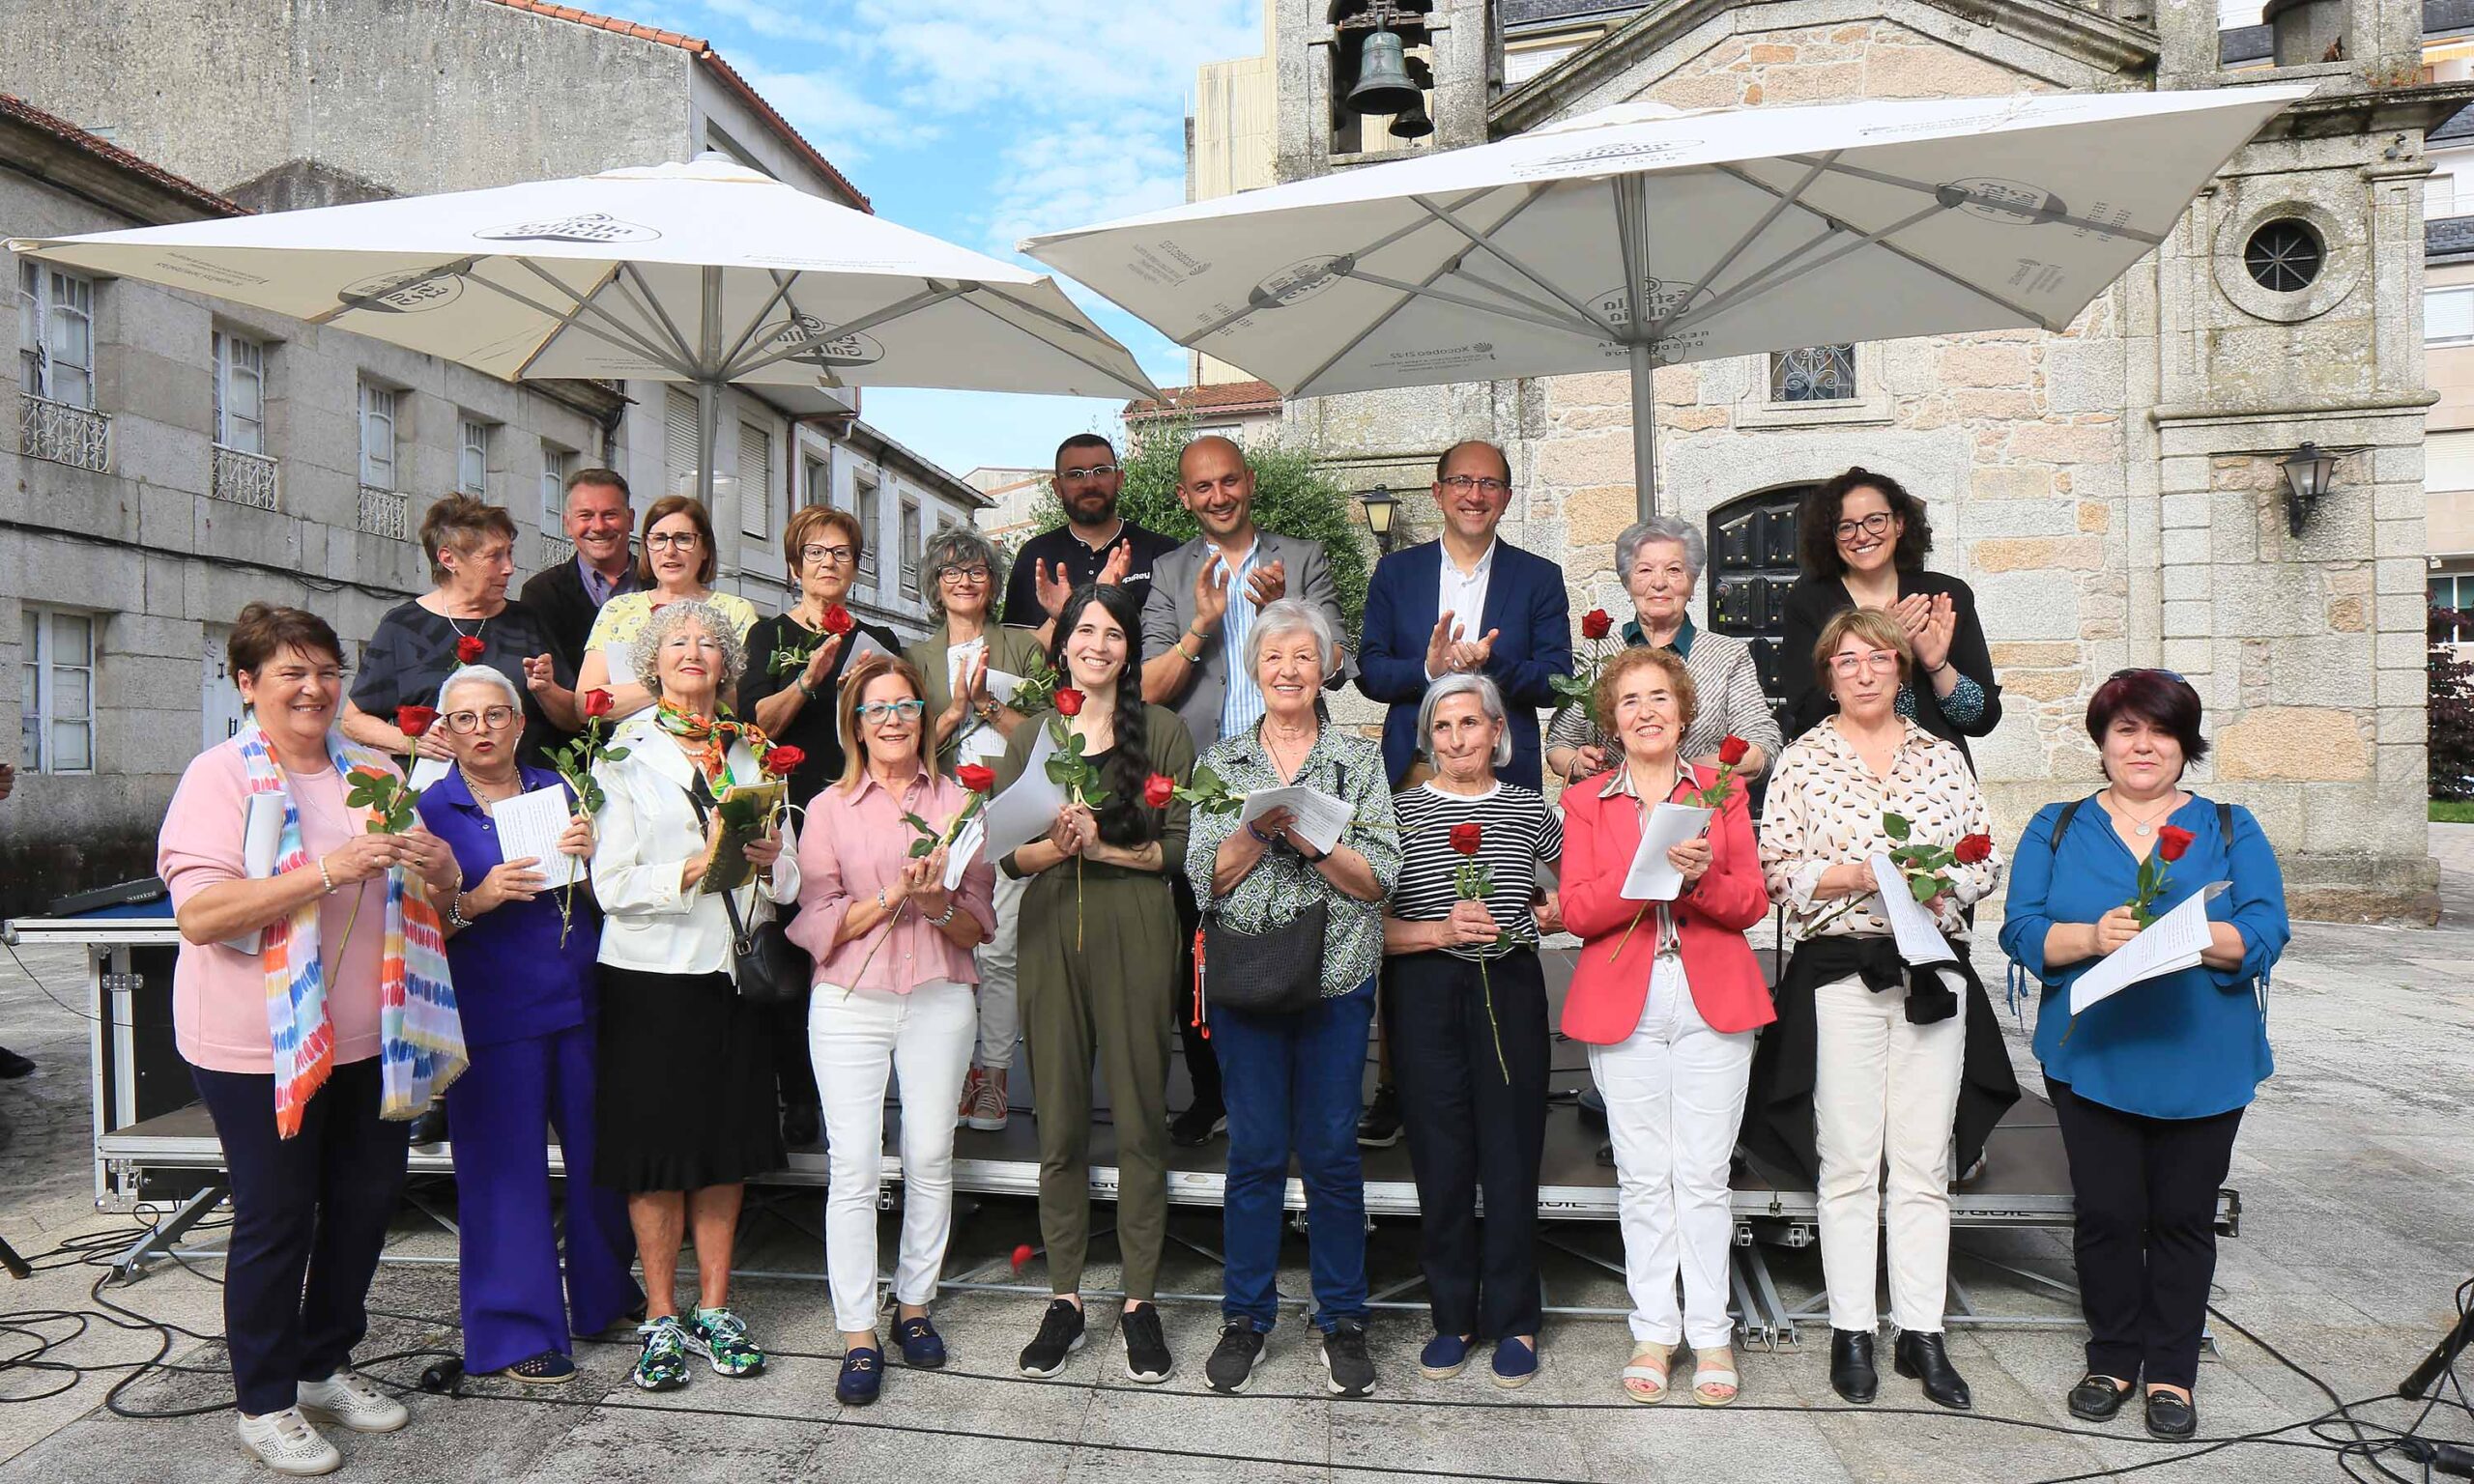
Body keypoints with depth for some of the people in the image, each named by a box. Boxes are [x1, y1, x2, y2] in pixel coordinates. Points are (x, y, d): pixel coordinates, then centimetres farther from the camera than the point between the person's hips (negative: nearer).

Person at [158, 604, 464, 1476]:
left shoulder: (373, 773, 9)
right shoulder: (221, 776, -8)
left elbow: (434, 896, 17)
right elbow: (198, 914, -20)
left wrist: (436, 866, -7)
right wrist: (327, 871, -29)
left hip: (368, 1037, 6)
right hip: (260, 1044, -5)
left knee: (366, 1200, 14)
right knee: (275, 1219, 5)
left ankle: (325, 1364, 34)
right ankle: (265, 1403, 23)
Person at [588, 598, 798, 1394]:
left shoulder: (753, 751, 10)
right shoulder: (626, 754, 0)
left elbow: (791, 872, 9)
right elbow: (611, 885, -9)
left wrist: (767, 859, -12)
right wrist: (696, 866, -21)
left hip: (733, 969, 3)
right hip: (651, 973, -3)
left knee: (728, 1143, 9)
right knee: (657, 1148, 4)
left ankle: (714, 1308, 23)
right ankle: (661, 1318, 18)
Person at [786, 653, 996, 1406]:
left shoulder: (957, 802, 7)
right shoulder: (829, 808, 5)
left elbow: (980, 922, 6)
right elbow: (817, 922, -2)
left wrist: (939, 906, -14)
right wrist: (892, 898, -15)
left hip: (939, 997, 1)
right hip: (850, 1001, -1)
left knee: (930, 1158, 6)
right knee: (853, 1167, -3)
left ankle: (915, 1304, 25)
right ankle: (858, 1336, 6)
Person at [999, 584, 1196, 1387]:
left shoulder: (1162, 731, 4)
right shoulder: (1029, 739, 12)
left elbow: (1181, 846, -1)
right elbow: (1008, 855, 7)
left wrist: (1103, 845, -14)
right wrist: (1057, 845, -12)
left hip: (1135, 936, -2)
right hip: (1051, 935, 2)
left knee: (1140, 1117, 3)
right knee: (1059, 1119, 7)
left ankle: (1140, 1299, 16)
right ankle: (1064, 1297, 20)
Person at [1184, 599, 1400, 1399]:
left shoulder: (1360, 759, 6)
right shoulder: (1221, 760, 9)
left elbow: (1379, 878, -3)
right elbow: (1206, 877, 1)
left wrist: (1308, 835, -17)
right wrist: (1259, 829, -15)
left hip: (1336, 978, -1)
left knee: (1332, 1149, 4)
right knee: (1255, 1148, 6)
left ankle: (1342, 1318, 20)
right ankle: (1245, 1316, 21)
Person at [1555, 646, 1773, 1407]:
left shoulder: (1723, 790, 9)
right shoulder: (1585, 801, 7)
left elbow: (1752, 902, 3)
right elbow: (1577, 910, -5)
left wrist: (1700, 878, -17)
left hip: (1712, 1000, 0)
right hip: (1623, 1004, 0)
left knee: (1704, 1175, 2)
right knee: (1643, 1176, 5)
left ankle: (1710, 1333, 15)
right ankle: (1654, 1331, 17)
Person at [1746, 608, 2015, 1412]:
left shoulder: (1942, 756, 11)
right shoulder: (1802, 759, 2)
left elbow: (1986, 860, 12)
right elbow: (1773, 870, -3)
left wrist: (1943, 885, -8)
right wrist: (1858, 875, -16)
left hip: (1933, 970, 3)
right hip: (1838, 971, -3)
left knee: (1925, 1163, 6)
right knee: (1848, 1162, 3)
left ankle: (1921, 1334, 16)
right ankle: (1851, 1331, 14)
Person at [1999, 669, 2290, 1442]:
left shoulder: (2231, 829, 8)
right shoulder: (2056, 828, 8)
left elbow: (2265, 934, -4)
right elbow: (2022, 931, -2)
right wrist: (2093, 937, -20)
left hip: (2200, 1064, 0)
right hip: (2091, 1058, 0)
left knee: (2183, 1218, 8)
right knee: (2105, 1215, 4)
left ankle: (2172, 1371, 22)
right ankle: (2112, 1359, 22)